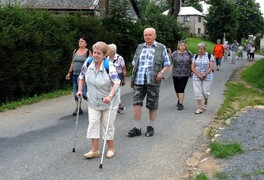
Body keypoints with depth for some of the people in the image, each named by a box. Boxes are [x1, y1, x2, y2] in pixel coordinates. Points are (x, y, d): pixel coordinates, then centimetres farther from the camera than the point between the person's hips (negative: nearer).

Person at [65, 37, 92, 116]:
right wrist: (69, 72, 17)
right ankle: (78, 108, 16)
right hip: (75, 75, 6)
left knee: (84, 93, -11)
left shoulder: (88, 52, -3)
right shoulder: (75, 51, 14)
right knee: (76, 93, 6)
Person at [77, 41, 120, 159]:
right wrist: (80, 90, 2)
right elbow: (81, 77, 10)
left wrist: (110, 96, -43)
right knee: (93, 124, 1)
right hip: (93, 102, 4)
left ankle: (111, 148, 23)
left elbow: (116, 83, -30)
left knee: (107, 125, 6)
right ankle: (95, 150, 7)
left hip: (109, 102, -4)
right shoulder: (88, 63, -8)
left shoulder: (109, 66, -22)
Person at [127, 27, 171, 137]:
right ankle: (137, 128, 3)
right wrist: (132, 78, 13)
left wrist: (161, 72, -13)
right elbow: (134, 64, 19)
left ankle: (150, 127, 21)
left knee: (152, 105, 6)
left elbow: (167, 64, 6)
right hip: (138, 81, 2)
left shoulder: (161, 48, 5)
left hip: (153, 82, -2)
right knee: (136, 103, -5)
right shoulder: (139, 47, 14)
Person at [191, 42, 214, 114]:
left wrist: (204, 75, -15)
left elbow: (211, 67, -6)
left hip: (207, 77, -2)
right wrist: (199, 75, -13)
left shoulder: (210, 56, 0)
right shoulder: (195, 56, 7)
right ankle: (200, 108, 2)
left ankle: (205, 102, 32)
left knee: (205, 92, 0)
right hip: (196, 77, 2)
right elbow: (192, 67, 1)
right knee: (198, 92, -3)